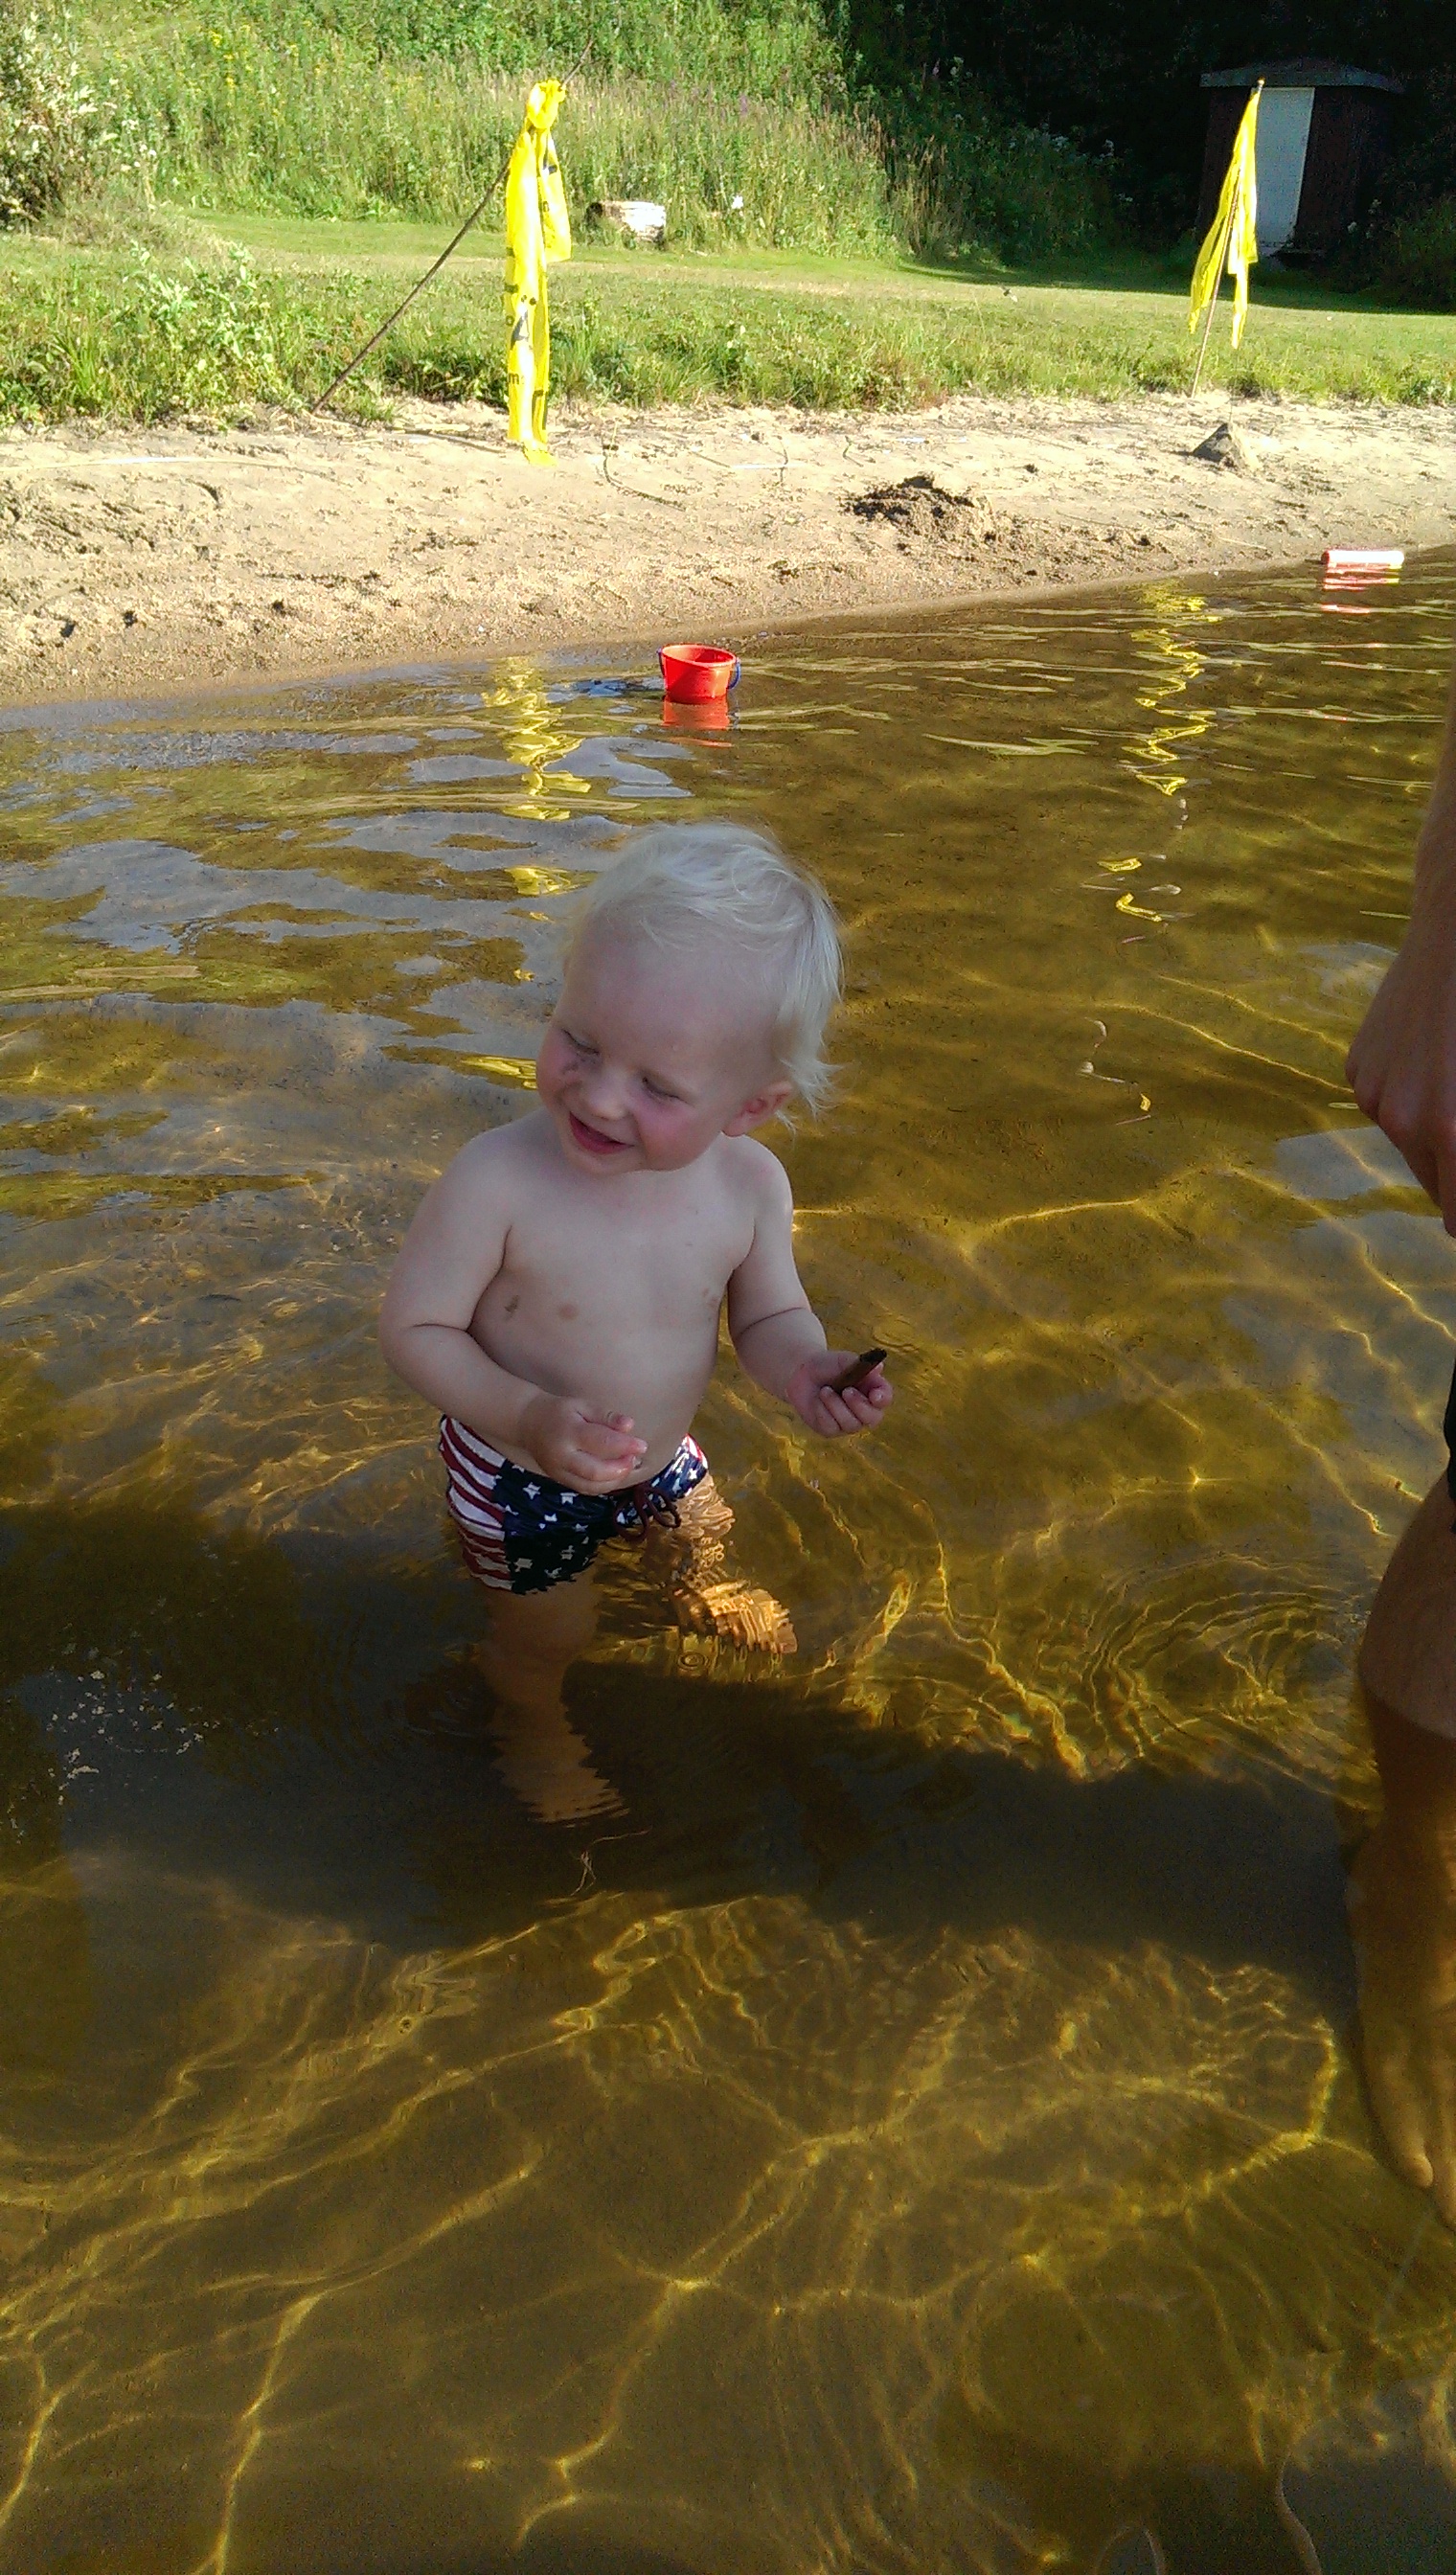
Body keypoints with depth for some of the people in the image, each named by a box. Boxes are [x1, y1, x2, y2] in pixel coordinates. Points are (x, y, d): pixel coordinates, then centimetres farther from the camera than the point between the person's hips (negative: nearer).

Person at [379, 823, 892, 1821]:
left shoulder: (750, 1183, -23)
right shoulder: (497, 1181, -36)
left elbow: (768, 1313, -6)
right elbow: (415, 1328, -25)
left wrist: (804, 1366, -29)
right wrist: (527, 1418, -39)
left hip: (660, 1450, 4)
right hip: (521, 1478, -4)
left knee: (703, 1533, 33)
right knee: (549, 1635, 20)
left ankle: (704, 1599, 71)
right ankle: (537, 1731, 56)